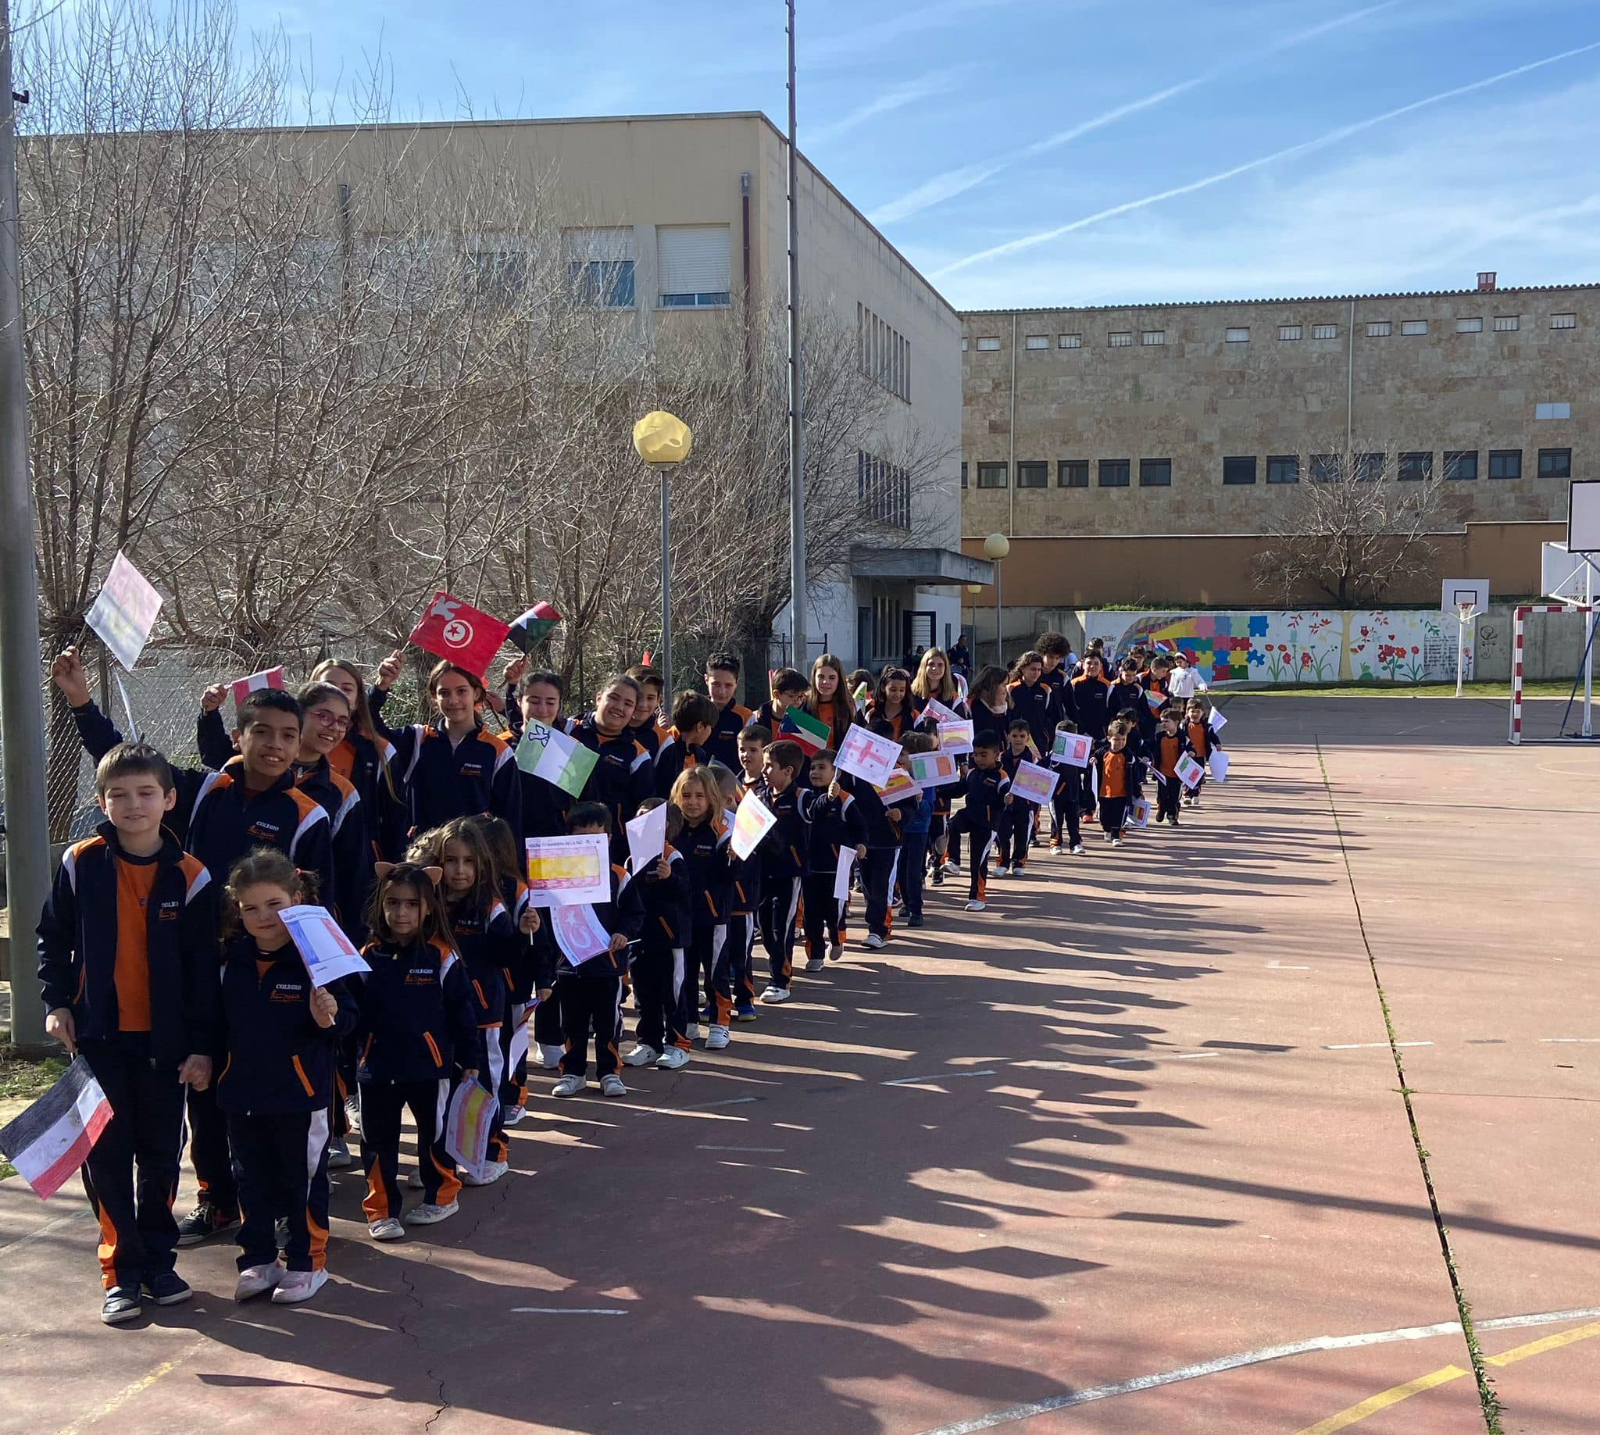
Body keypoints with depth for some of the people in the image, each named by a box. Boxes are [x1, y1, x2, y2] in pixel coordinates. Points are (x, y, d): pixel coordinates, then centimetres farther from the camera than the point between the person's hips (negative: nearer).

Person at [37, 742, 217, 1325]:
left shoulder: (189, 876, -5)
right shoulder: (81, 864, -3)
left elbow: (203, 968, -2)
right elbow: (53, 939, 7)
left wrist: (201, 1046, -4)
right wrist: (57, 1002, -5)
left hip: (164, 1039, 0)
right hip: (98, 1035, 0)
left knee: (161, 1154, 8)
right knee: (107, 1156, 2)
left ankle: (158, 1260, 22)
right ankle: (122, 1272, 9)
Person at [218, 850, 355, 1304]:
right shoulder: (233, 960, 3)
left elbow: (347, 1018, -11)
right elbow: (222, 1023, 15)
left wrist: (329, 1018, -31)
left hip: (301, 1095, -5)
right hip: (242, 1093, 5)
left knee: (303, 1180, 7)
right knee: (252, 1180, 15)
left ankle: (306, 1263, 20)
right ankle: (258, 1259, 29)